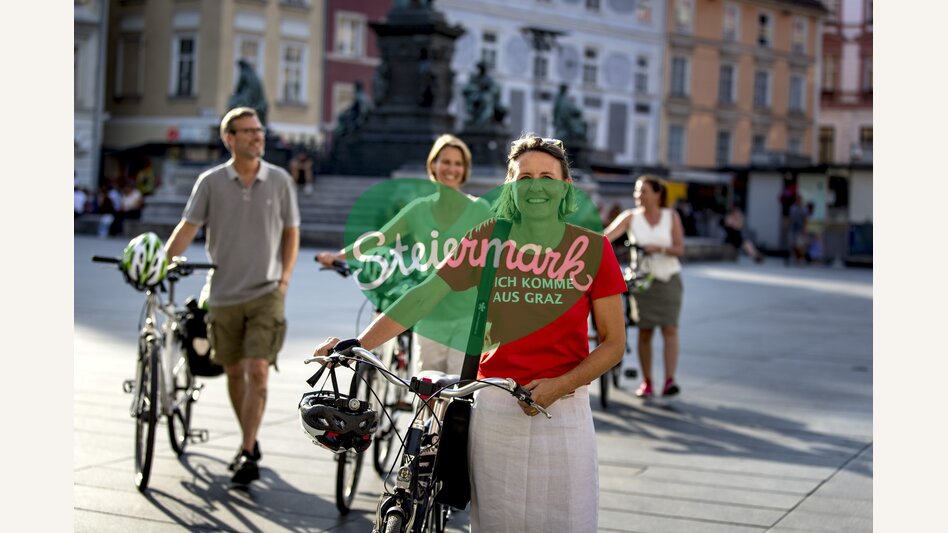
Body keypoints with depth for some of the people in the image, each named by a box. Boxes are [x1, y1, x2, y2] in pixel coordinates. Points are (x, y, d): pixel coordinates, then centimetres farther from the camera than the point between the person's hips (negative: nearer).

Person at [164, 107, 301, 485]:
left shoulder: (279, 180, 1)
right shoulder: (211, 182, -1)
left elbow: (291, 231, 8)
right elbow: (188, 227, -3)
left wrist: (285, 277, 0)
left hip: (266, 293, -1)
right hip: (225, 294, 1)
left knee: (257, 371, -11)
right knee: (234, 372, 11)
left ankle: (247, 453, -5)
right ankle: (250, 441, 29)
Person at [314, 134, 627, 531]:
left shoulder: (591, 248, -1)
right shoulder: (487, 239, 2)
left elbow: (614, 343, 0)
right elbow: (424, 296, -3)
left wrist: (558, 386, -15)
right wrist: (356, 344, -13)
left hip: (563, 409, -1)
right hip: (495, 408, 1)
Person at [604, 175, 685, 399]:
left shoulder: (671, 217, 4)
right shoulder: (630, 217, 2)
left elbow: (680, 248, -4)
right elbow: (607, 235, -13)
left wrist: (659, 248, -22)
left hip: (668, 279, 0)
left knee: (669, 328, -10)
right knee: (645, 331, 0)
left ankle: (670, 380, -17)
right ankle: (646, 382, 7)